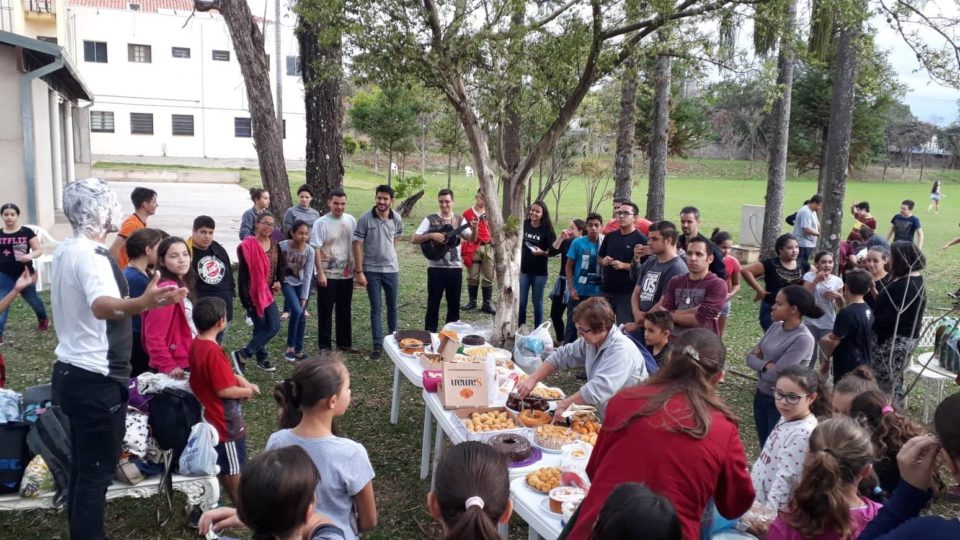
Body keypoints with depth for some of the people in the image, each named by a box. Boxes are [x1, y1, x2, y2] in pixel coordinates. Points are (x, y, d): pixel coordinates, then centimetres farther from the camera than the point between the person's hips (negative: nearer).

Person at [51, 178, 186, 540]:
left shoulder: (65, 251, 10)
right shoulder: (92, 254, -21)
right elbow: (102, 306, -43)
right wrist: (142, 303, -63)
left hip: (70, 372, 10)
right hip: (97, 381, -10)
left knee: (82, 467, 19)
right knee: (96, 473, 0)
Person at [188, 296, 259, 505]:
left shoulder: (196, 344, 0)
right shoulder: (213, 352, -29)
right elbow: (224, 390, -26)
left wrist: (241, 380, -1)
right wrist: (247, 391, -10)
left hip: (211, 417, 9)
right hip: (226, 422, -9)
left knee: (223, 466, 22)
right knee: (235, 469, 8)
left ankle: (236, 503, 36)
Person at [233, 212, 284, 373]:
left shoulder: (275, 245, 5)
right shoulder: (248, 246, -16)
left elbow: (280, 266, 17)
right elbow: (242, 273, -17)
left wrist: (279, 281, -3)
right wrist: (245, 299, -20)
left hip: (268, 293, 7)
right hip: (253, 293, -7)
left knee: (274, 326, 6)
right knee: (260, 328, -5)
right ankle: (241, 355, 9)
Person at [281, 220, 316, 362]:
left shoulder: (310, 251, -19)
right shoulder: (282, 246, -25)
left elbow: (307, 275, -15)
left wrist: (304, 297, -15)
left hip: (301, 283, 2)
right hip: (286, 281, -2)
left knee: (302, 316, 0)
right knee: (296, 310, -20)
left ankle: (299, 350, 13)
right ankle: (290, 347, -5)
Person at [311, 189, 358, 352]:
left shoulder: (351, 220, 4)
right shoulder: (321, 223, -11)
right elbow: (316, 249, -12)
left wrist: (356, 268, 8)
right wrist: (320, 272, -17)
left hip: (346, 273, 5)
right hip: (328, 274, -4)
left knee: (345, 310, 13)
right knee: (325, 311, 4)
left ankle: (344, 342, 25)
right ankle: (325, 344, 14)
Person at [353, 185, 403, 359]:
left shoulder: (397, 219, -4)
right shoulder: (365, 218, -13)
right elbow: (357, 245, -12)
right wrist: (359, 271, -15)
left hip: (391, 269, 3)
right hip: (371, 270, -2)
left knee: (392, 307, 15)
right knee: (375, 309, 3)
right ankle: (377, 345, 10)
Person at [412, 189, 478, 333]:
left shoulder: (459, 220, 5)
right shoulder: (430, 219, -2)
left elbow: (472, 239, -1)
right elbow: (415, 239, -5)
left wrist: (475, 229, -21)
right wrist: (431, 235, -20)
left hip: (455, 268, 3)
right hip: (436, 268, -3)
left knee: (454, 303, 10)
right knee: (433, 303, 1)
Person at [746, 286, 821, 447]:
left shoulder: (803, 339, -22)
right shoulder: (775, 326, 0)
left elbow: (775, 375, -25)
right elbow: (751, 357, 0)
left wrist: (760, 366, -7)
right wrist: (766, 365, -17)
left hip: (781, 402, -7)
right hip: (761, 395, 7)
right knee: (764, 447, 21)